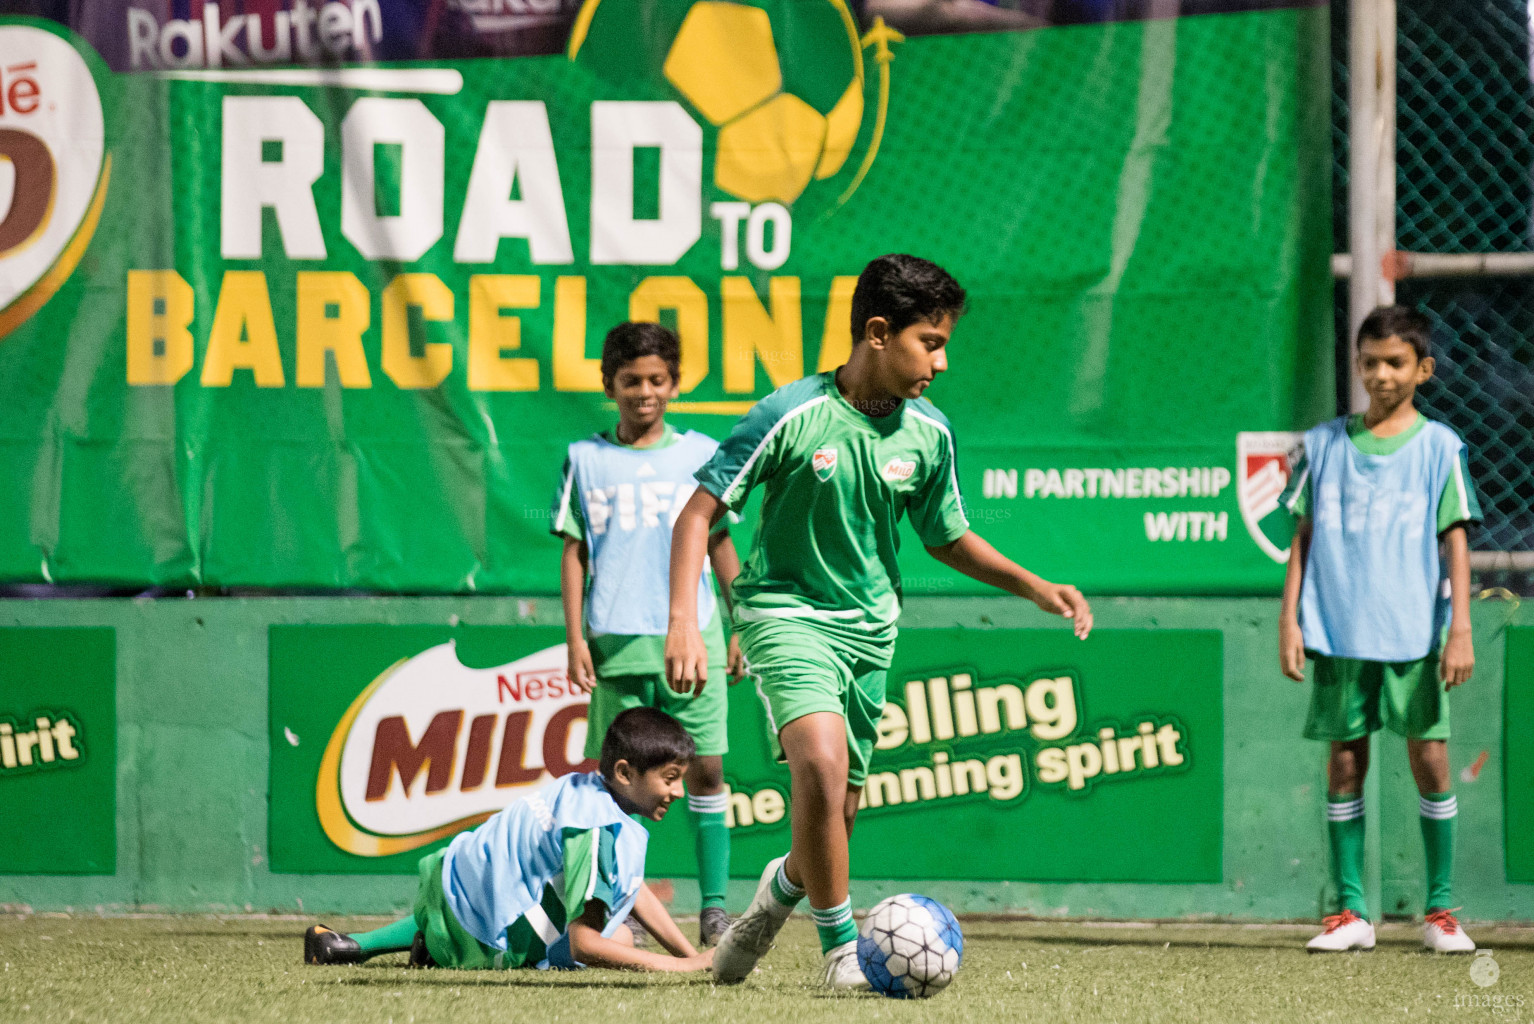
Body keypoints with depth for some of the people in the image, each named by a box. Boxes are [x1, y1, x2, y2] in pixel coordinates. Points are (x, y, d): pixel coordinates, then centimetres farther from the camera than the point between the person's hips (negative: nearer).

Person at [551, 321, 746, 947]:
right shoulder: (586, 460, 7)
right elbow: (573, 552, 7)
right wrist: (575, 638, 0)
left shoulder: (699, 454, 8)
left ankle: (715, 907, -1)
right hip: (616, 639, 0)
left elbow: (721, 546, 13)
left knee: (706, 767, -4)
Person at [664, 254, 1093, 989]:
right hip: (786, 612, -5)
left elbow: (948, 539, 14)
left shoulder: (928, 435, -2)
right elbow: (698, 513, -12)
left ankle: (781, 890, 44)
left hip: (868, 625, 5)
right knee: (821, 762, -28)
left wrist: (1035, 588, 2)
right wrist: (683, 622, -22)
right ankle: (841, 949, -13)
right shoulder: (792, 416, -16)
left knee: (837, 812, 9)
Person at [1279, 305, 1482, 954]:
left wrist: (1461, 629, -6)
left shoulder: (1438, 446, 3)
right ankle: (1350, 913, 7)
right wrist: (1289, 621, 4)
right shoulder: (1324, 444, 8)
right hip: (1337, 632, 2)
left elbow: (1455, 540, 1)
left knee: (1430, 760, -2)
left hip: (1414, 634, -2)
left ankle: (1440, 912, 6)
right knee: (1344, 764, 2)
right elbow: (1302, 537, 11)